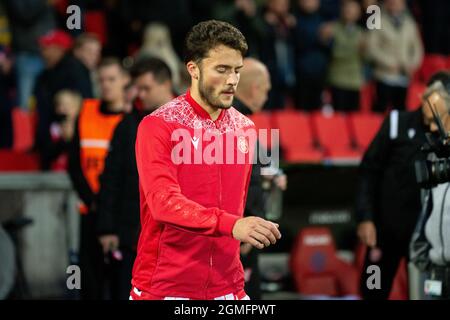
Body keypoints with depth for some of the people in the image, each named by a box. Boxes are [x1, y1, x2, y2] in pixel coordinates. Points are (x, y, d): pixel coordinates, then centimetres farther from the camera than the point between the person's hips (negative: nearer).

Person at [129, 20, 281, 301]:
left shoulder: (245, 129, 9)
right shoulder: (157, 127, -8)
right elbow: (164, 202, -20)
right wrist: (231, 225, -32)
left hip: (227, 288, 5)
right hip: (164, 286, -4)